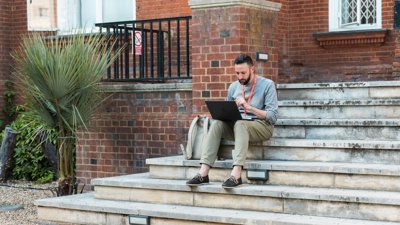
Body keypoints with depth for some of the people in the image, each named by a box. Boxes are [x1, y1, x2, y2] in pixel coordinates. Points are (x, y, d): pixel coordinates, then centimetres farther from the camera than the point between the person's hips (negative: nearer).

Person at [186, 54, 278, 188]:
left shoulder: (267, 85, -3)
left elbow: (272, 116, -12)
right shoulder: (234, 87, 12)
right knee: (217, 123, -25)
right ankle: (203, 173, -34)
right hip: (236, 125, 5)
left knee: (240, 123, -37)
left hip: (262, 126, -5)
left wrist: (248, 107, -22)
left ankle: (236, 175, -48)